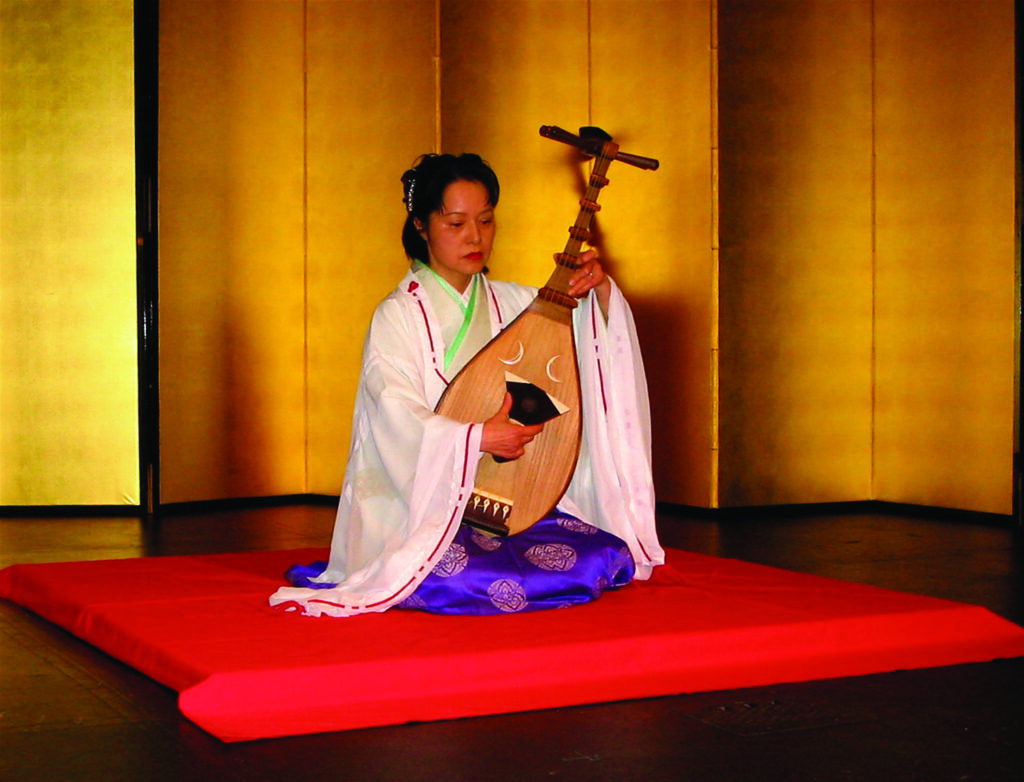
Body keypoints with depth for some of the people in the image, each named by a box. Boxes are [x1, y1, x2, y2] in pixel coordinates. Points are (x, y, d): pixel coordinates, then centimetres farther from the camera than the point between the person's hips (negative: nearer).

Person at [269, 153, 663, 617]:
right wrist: (478, 438, -28)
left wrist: (600, 290, -8)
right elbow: (398, 420, -16)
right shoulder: (398, 317, -5)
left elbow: (601, 345, 12)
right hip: (423, 508, -5)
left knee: (609, 558, -17)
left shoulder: (510, 304, 11)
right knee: (462, 579, -34)